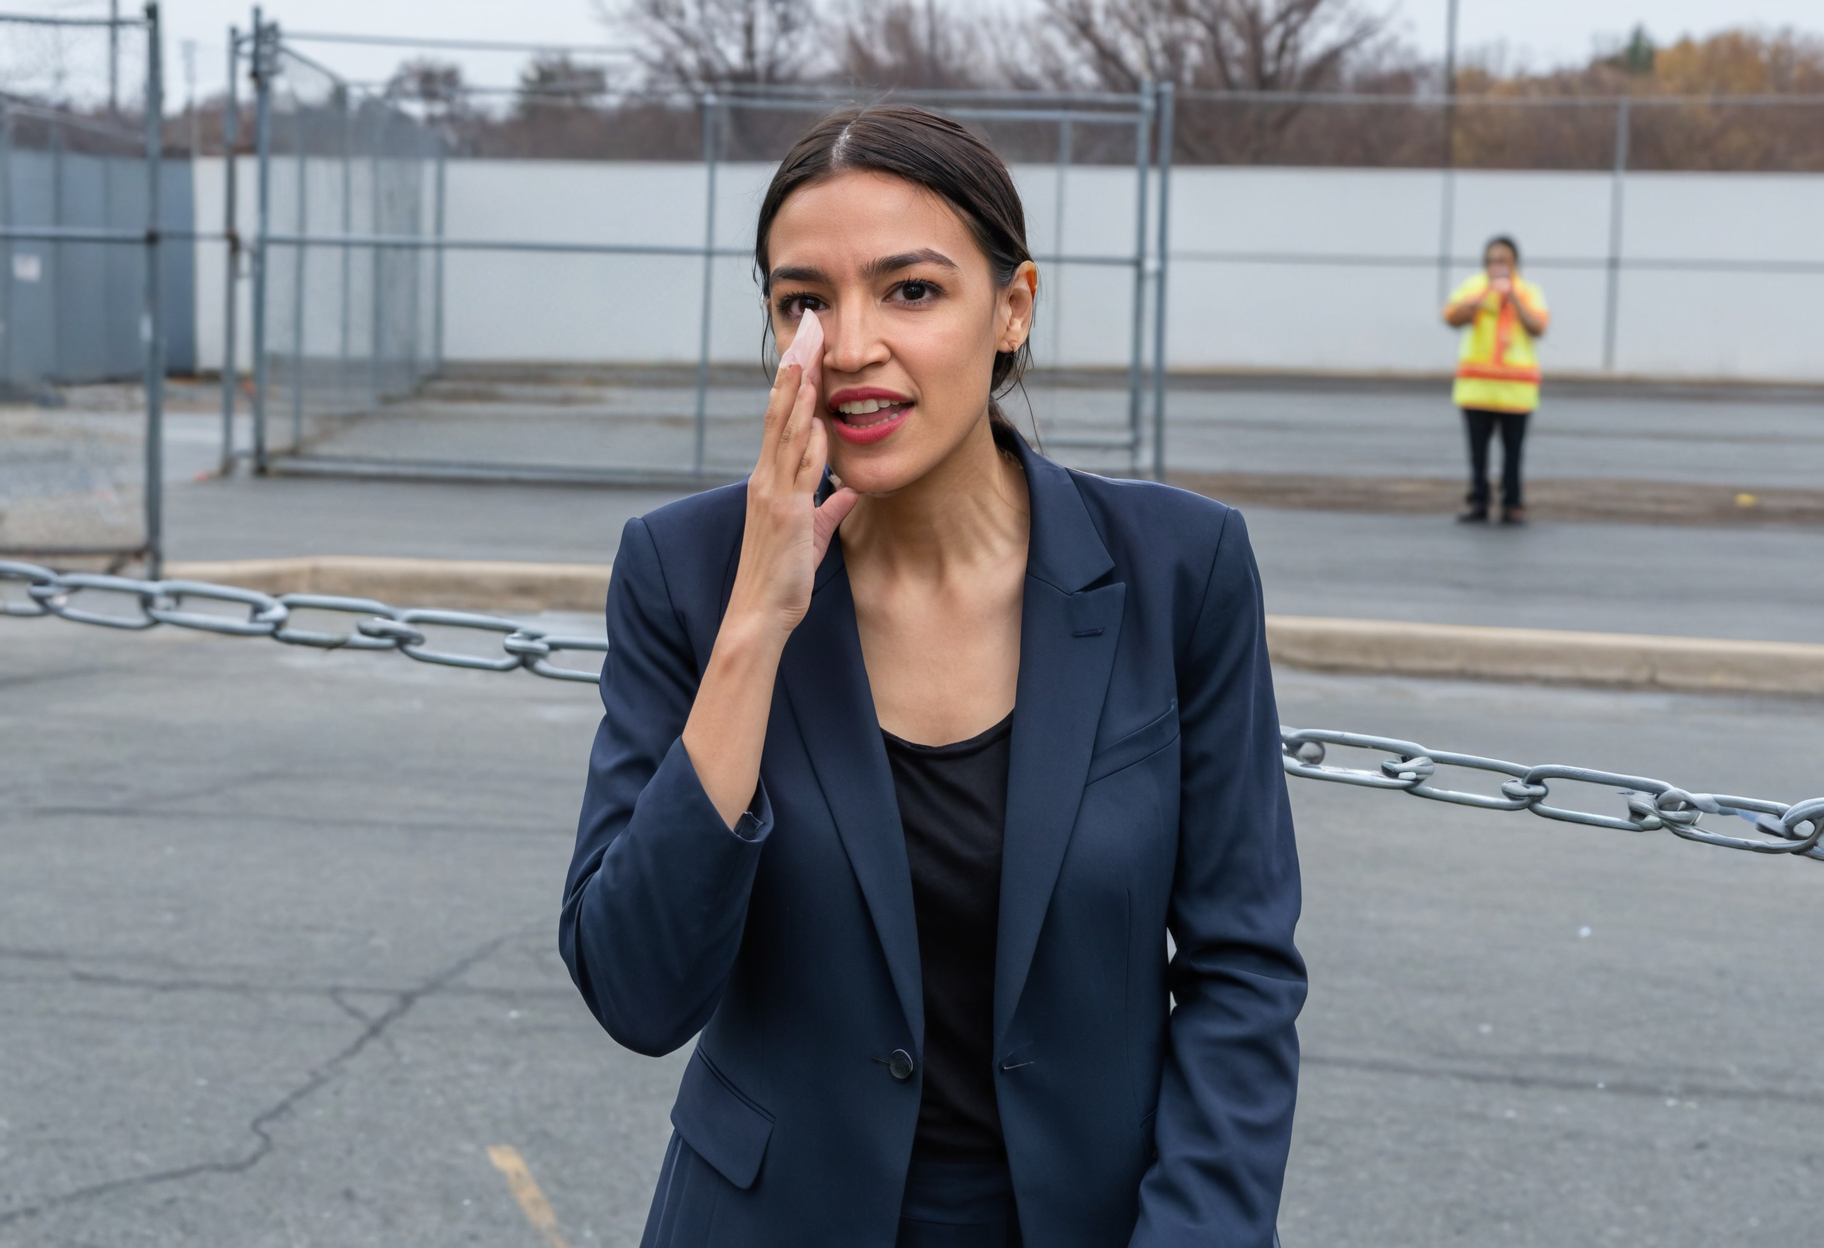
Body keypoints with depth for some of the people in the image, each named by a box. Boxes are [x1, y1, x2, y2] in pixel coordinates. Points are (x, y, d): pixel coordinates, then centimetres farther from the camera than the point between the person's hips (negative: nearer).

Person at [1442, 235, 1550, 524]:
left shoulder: (1530, 293, 8)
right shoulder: (1474, 288, 6)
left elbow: (1538, 329, -6)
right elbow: (1452, 318, -10)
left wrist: (1514, 298, -12)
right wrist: (1486, 294, -17)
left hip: (1516, 388, 0)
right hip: (1476, 386, 0)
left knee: (1512, 450, -1)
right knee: (1478, 448, 0)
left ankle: (1512, 506, 5)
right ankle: (1478, 504, 7)